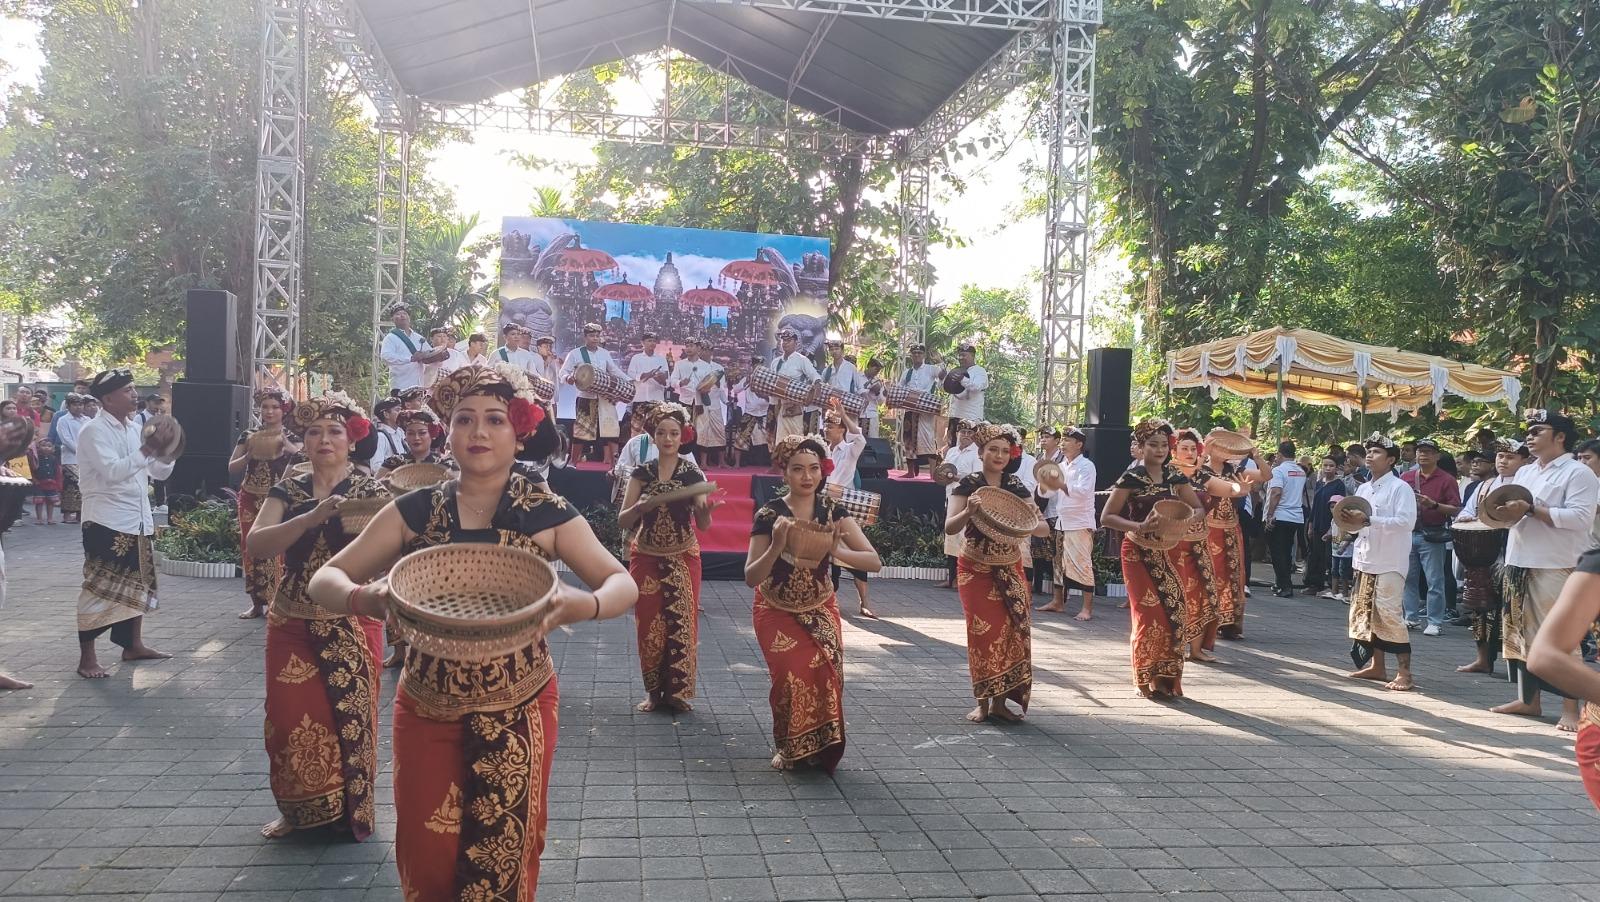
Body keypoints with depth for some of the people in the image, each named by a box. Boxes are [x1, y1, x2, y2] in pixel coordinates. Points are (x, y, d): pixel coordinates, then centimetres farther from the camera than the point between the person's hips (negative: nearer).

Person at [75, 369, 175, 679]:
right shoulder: (94, 431, -11)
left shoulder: (134, 429, 12)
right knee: (100, 586, -4)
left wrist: (165, 449, -4)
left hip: (136, 519, 8)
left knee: (137, 581, 14)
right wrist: (149, 448, -25)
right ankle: (87, 657, 2)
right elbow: (113, 471, -25)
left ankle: (133, 645, 27)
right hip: (107, 521, -8)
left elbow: (160, 472, 14)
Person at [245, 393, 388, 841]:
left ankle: (351, 811, 20)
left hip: (351, 624, -2)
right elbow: (255, 545, -12)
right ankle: (299, 810, 26)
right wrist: (311, 519, -26)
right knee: (290, 718, 5)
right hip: (292, 623, 3)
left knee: (348, 716, 0)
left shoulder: (370, 489, -2)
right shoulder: (288, 490, 4)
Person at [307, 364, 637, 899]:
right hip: (426, 708, 2)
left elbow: (624, 584, -9)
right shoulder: (414, 510, -3)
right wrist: (364, 599, -29)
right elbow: (324, 580, -5)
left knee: (502, 858, 10)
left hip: (518, 710, -1)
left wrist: (583, 606, -33)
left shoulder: (548, 514, -7)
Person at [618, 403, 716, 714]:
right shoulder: (641, 473, -1)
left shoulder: (694, 474, -3)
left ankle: (677, 692, 10)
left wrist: (707, 510, -27)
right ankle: (653, 691, 15)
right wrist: (642, 506, -24)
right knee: (649, 625, 3)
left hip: (682, 560, -1)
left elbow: (703, 525, -5)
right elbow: (622, 521, -4)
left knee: (682, 624, -1)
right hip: (646, 559, 1)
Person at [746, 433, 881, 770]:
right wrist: (777, 547, -38)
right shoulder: (769, 514, -19)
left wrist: (836, 551, -38)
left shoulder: (833, 510, -13)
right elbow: (750, 578, -20)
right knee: (792, 677, -18)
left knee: (826, 674, -14)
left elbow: (875, 562, -20)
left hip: (821, 610, 2)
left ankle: (820, 748, 12)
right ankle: (789, 748, 9)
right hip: (777, 612, -2)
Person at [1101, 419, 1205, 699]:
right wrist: (1139, 526, -23)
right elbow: (1107, 517, -9)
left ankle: (1168, 679, 12)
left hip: (1169, 553, 4)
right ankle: (1149, 680, 10)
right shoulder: (1131, 478, -7)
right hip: (1139, 553, -4)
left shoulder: (1176, 477, 5)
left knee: (1174, 612, -1)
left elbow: (1199, 509, 8)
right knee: (1150, 614, -5)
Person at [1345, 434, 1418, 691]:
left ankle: (1405, 672, -7)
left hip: (1390, 563, -8)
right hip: (1366, 560, 8)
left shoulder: (1400, 488, -7)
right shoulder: (1363, 489, 16)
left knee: (1388, 613, -12)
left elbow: (1406, 521, -19)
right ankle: (1376, 666, 20)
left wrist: (1371, 519, -25)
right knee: (1366, 612, 10)